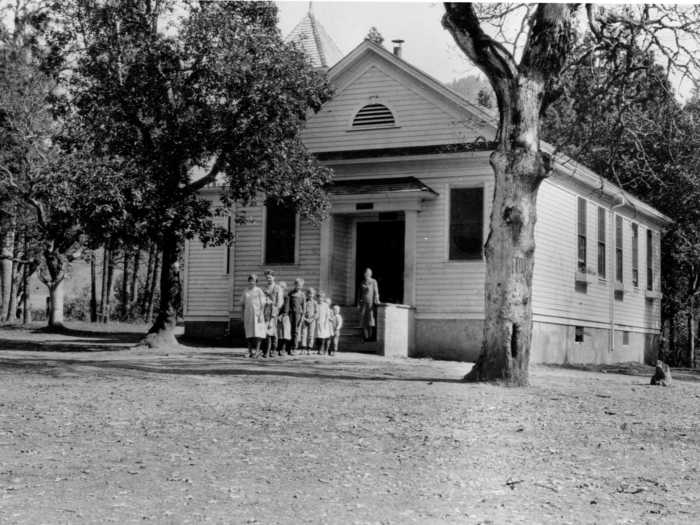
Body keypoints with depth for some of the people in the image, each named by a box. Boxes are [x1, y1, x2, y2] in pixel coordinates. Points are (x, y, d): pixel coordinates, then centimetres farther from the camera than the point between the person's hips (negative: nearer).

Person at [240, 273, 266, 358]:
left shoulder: (259, 291, -1)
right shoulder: (245, 291, 9)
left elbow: (262, 304, -5)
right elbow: (242, 303, 13)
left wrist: (261, 315, -13)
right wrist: (242, 315, 7)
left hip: (257, 313, -3)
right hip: (248, 314, 3)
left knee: (257, 331, -8)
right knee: (249, 332, 3)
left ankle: (257, 350, -4)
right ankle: (250, 351, 6)